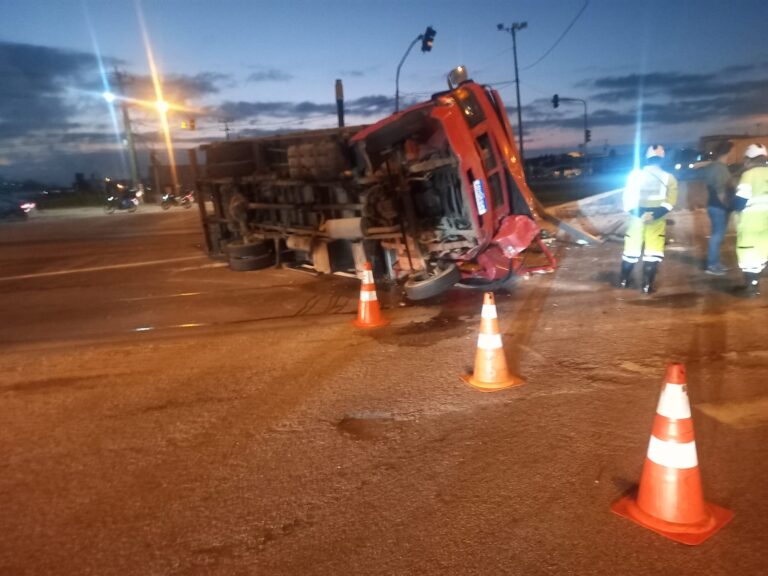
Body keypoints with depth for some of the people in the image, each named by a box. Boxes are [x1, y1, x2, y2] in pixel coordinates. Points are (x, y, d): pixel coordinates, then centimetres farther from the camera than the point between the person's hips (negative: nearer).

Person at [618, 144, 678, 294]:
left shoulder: (635, 175, 2)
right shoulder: (669, 178, 1)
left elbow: (628, 199, -5)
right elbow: (669, 202, -10)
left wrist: (638, 214, -9)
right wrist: (656, 214, -15)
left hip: (637, 217, 1)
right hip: (657, 220, -1)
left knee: (632, 249, 13)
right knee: (653, 252, 6)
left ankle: (624, 281, 22)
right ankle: (647, 285, 4)